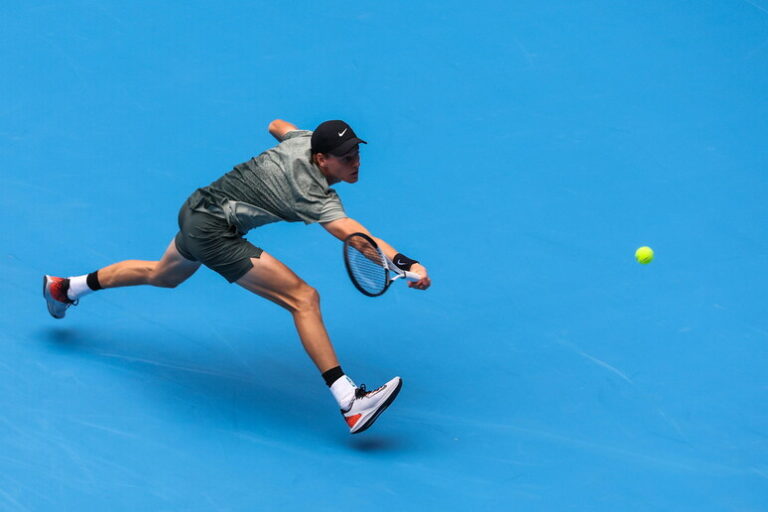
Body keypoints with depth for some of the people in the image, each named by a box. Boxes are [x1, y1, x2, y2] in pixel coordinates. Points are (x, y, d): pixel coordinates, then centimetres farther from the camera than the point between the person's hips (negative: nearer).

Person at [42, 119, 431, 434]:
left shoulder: (304, 140, -5)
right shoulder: (313, 197, -28)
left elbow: (277, 125, 18)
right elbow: (356, 236, -43)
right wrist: (406, 264, -54)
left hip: (197, 210, 10)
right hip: (213, 233, -10)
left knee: (162, 275, 38)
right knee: (303, 298, -19)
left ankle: (66, 288, 55)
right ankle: (350, 403, -22)